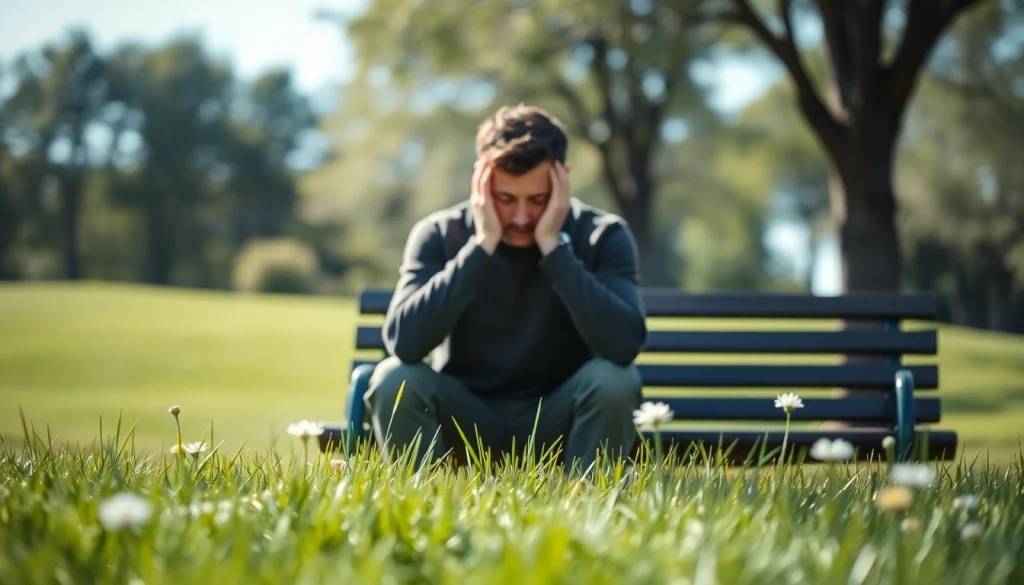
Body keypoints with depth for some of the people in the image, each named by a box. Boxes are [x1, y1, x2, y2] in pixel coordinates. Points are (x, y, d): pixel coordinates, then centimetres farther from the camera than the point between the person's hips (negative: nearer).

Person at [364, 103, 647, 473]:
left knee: (615, 379, -29)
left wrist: (553, 245, -29)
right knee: (395, 379, -26)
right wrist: (481, 244, -28)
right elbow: (403, 342, -27)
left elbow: (624, 346, -30)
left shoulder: (603, 237, -13)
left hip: (558, 422, 0)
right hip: (465, 420, 0)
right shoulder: (439, 234, -11)